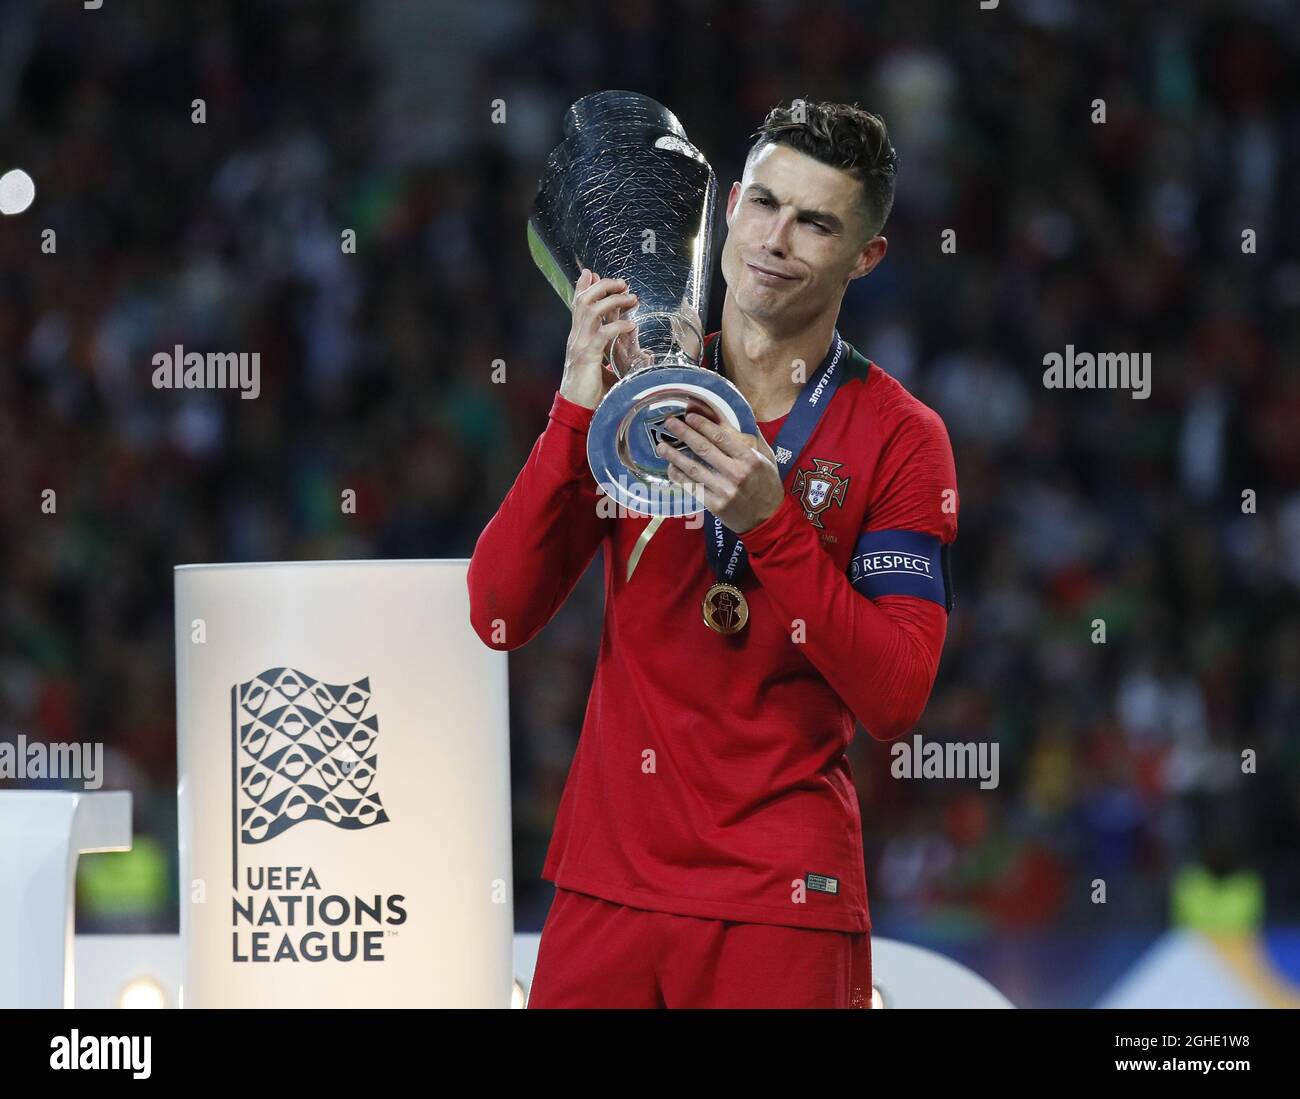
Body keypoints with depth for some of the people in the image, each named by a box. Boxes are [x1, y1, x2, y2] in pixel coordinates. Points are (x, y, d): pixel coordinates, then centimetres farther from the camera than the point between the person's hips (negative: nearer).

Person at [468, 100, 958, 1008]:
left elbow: (895, 703, -12)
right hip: (606, 880, 3)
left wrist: (771, 524, -21)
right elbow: (499, 617, -2)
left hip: (780, 897, -3)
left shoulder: (899, 439, -3)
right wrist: (579, 413, -12)